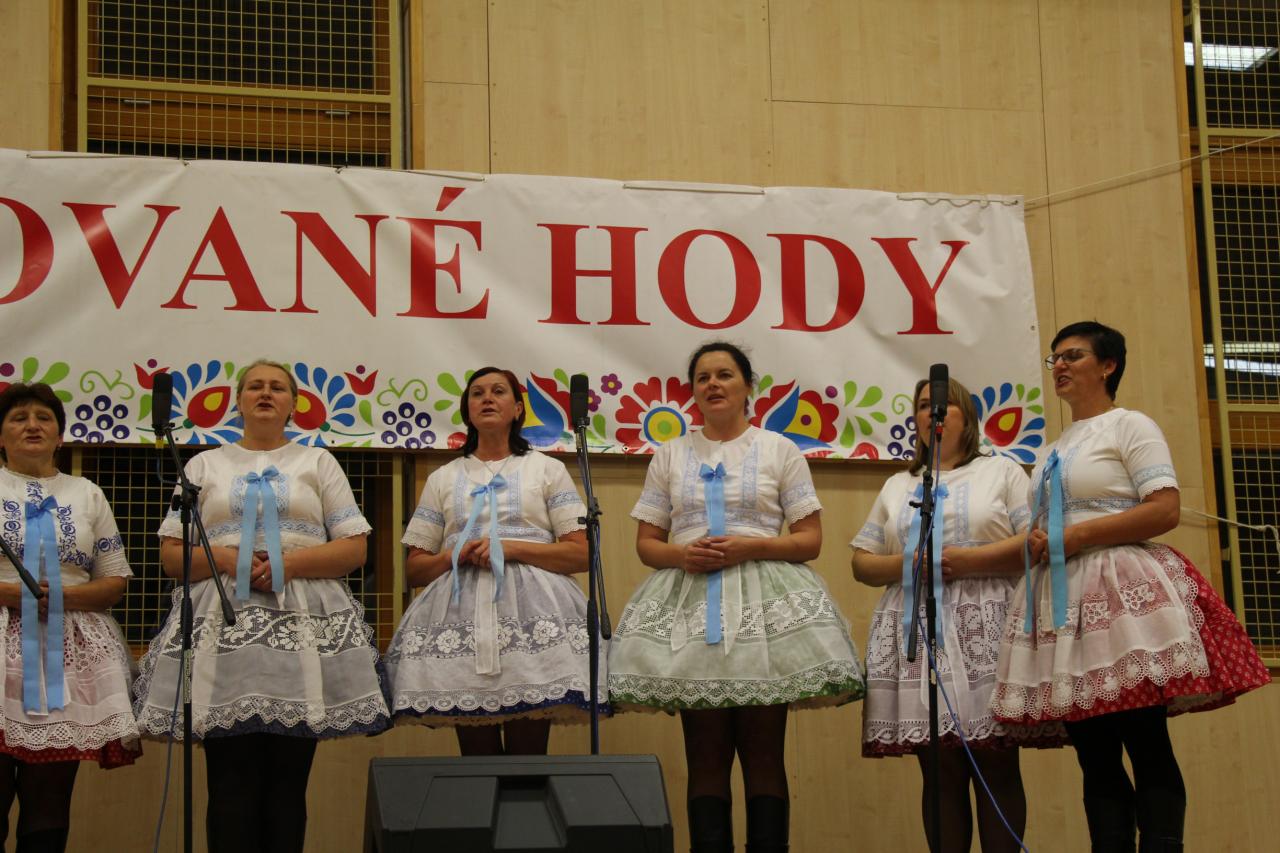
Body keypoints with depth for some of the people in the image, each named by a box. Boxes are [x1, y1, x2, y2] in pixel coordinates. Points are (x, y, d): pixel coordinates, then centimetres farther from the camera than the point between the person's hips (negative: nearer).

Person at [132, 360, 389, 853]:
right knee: (231, 783, -6)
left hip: (302, 626, 0)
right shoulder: (205, 465, 18)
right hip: (222, 626, 0)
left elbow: (354, 549, 7)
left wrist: (289, 562, -9)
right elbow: (170, 555, 12)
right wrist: (223, 558, -8)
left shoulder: (318, 462, 16)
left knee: (288, 781, -3)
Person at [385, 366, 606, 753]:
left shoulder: (548, 470, 15)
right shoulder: (443, 479, 20)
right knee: (476, 756, -2)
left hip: (531, 618, -1)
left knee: (528, 755, -7)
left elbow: (581, 553, 4)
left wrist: (511, 548, -8)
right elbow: (414, 569, 16)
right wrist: (455, 555, -5)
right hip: (461, 615, 2)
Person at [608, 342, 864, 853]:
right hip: (690, 604, 1)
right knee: (705, 756, 0)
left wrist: (750, 546, -12)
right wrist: (681, 554, -10)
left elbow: (810, 540, 4)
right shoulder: (670, 455, 14)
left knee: (764, 753, -3)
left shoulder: (779, 451, 8)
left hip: (765, 606, -1)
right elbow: (646, 542, 12)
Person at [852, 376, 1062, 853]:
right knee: (939, 771, 0)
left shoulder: (1002, 471, 11)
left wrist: (967, 560, -13)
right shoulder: (897, 487, 22)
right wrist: (905, 564, -4)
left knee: (997, 767, -7)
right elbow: (861, 562, 17)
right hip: (917, 632, 3)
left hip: (986, 630, -3)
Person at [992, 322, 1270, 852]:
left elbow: (1166, 510, -11)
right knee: (1095, 756, 4)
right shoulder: (1055, 449, 23)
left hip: (1122, 594, -7)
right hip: (1062, 600, 7)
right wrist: (1036, 543, 4)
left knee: (1147, 749, -9)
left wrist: (1074, 535, -13)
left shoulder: (1129, 425, 2)